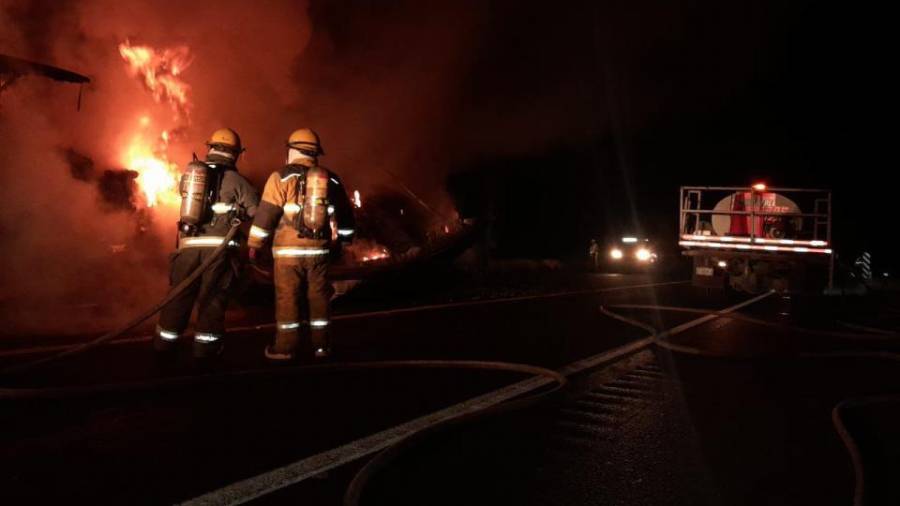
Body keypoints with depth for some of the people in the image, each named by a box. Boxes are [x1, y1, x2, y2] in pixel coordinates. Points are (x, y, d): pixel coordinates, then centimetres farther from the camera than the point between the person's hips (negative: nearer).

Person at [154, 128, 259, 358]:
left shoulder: (189, 173, 10)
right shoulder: (235, 180, -2)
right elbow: (258, 210, -4)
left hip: (189, 244, 4)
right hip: (219, 245, -4)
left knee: (180, 294, 13)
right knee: (212, 296, 5)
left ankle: (165, 342, 23)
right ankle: (205, 345, 10)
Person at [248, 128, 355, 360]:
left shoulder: (282, 177, -4)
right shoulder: (331, 180, 9)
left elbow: (266, 212, -8)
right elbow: (345, 215, 15)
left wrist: (254, 243, 0)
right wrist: (342, 239, 27)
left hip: (289, 249, -4)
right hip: (319, 249, 4)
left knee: (287, 297, 3)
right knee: (318, 296, 11)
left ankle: (286, 346, 7)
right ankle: (320, 344, 16)